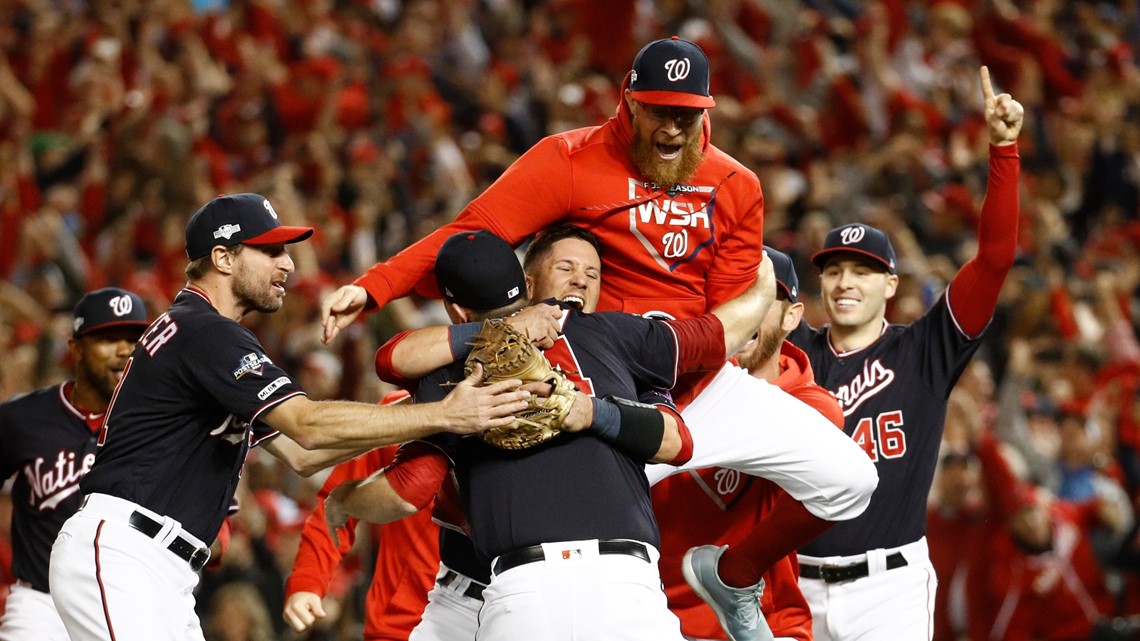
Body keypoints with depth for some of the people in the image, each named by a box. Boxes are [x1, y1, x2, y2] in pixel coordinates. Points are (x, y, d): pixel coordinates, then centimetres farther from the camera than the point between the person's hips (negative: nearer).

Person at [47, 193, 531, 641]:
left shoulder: (201, 333, 23)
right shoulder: (202, 331, -11)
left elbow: (299, 454, 21)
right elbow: (309, 425, -21)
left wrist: (398, 420, 9)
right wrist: (442, 416, -23)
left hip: (165, 576, 11)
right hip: (118, 556, -11)